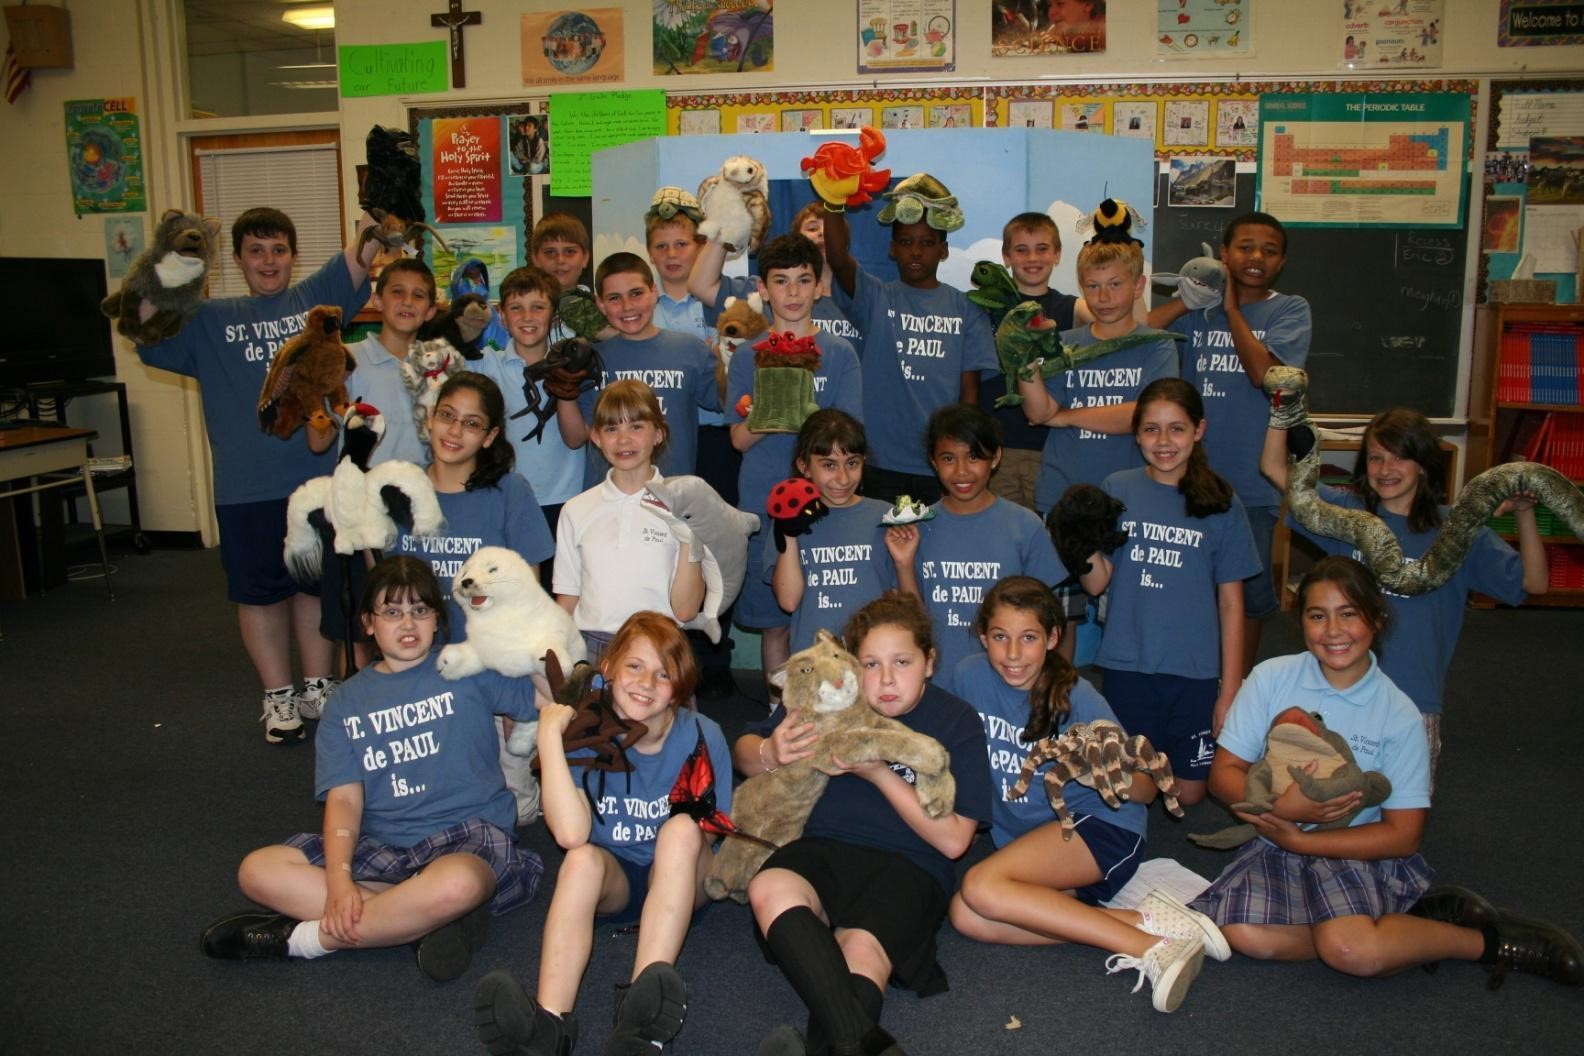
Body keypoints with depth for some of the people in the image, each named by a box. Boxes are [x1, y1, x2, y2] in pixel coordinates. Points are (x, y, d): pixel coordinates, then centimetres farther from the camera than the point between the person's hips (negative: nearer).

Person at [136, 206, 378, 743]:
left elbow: (359, 258, -4)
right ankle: (278, 696, 24)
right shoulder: (208, 320, 11)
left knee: (315, 583, 13)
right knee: (259, 590, 9)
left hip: (316, 474, 0)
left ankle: (318, 688, 28)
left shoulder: (314, 299, 7)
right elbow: (146, 334, 3)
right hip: (245, 486, 0)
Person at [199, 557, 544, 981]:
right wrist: (338, 879, -14)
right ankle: (424, 919, -22)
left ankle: (305, 937, -17)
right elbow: (344, 798, 2)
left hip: (467, 836, -4)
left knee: (457, 885, -39)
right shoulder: (347, 702, 13)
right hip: (383, 847, 4)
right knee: (258, 870, -15)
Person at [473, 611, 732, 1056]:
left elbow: (708, 835, -5)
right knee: (583, 857, -31)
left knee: (682, 828, -30)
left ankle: (643, 1006, -45)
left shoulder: (701, 737, -12)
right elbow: (571, 834, -28)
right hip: (610, 883, 0)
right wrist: (549, 736, -30)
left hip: (679, 882, 0)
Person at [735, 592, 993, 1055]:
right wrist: (770, 754, -10)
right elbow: (742, 752, 16)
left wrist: (878, 773, -13)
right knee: (769, 889, -35)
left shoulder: (957, 722, 2)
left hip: (908, 864, -1)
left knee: (860, 951, -36)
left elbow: (953, 839, -4)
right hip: (822, 847, 2)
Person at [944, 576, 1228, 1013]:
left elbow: (1146, 790, -11)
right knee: (965, 917, -23)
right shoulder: (970, 677, -5)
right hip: (1021, 838, 6)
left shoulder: (1076, 699, -14)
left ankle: (1149, 946, -24)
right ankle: (1139, 920, -19)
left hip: (1101, 825, -6)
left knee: (981, 886, -29)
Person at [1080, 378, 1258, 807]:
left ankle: (1169, 762, 37)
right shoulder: (1117, 490, 0)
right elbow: (1097, 583, -2)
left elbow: (1231, 603, 0)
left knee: (1188, 793, 8)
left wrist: (1231, 690, -2)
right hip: (1126, 667, 0)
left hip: (1195, 672, 0)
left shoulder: (1221, 504, -1)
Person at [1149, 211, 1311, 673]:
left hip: (1251, 480, -1)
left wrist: (1232, 308, -9)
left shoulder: (1289, 310, 1)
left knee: (1247, 595, 9)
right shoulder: (1197, 309, 5)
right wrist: (1190, 297, -10)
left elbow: (1262, 371, -16)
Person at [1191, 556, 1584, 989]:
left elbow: (1403, 835, -6)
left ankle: (1491, 941, -4)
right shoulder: (1271, 679, -4)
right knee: (1243, 933, -28)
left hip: (1357, 851, -2)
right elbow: (1224, 773, -1)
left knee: (1350, 950, -32)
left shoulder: (1399, 716, -6)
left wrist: (1298, 839, -15)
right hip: (1277, 844, 3)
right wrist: (1281, 807, -22)